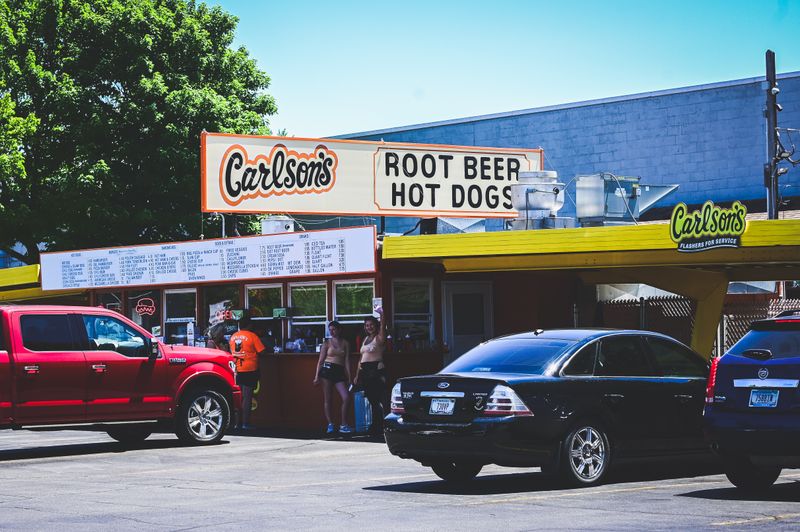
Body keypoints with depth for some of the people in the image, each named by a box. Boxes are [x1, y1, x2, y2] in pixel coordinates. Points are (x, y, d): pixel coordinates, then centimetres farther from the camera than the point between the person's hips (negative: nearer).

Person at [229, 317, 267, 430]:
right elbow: (262, 351, -9)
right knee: (247, 397, -3)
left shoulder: (233, 337, 9)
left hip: (236, 370, 5)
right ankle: (245, 423, -5)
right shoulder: (252, 336, -8)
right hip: (249, 370, -5)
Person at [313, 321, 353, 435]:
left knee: (346, 398, -10)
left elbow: (347, 361, 8)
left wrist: (349, 378, 3)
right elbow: (321, 360, 6)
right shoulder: (327, 343, 7)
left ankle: (343, 425, -2)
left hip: (339, 372, 1)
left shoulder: (345, 343, 10)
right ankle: (330, 424, 9)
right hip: (327, 369, -1)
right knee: (328, 399, -1)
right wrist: (317, 376, -1)